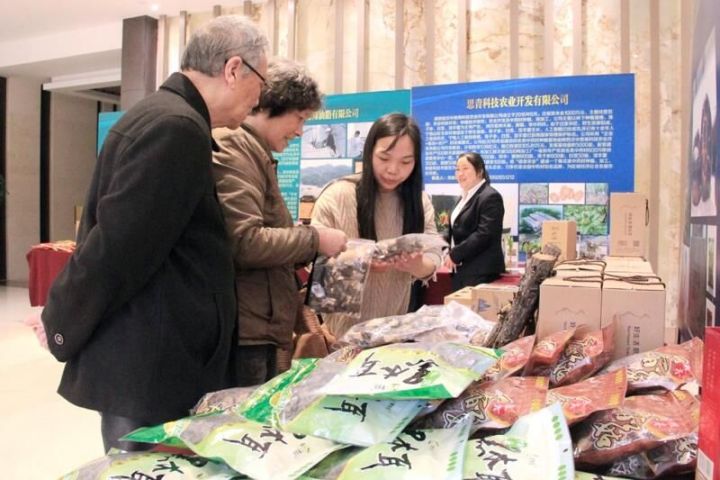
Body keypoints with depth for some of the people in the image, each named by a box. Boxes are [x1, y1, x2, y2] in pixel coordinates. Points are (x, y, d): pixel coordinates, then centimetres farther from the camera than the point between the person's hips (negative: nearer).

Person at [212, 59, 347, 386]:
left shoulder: (254, 151, 20)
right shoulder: (231, 147, -13)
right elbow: (244, 243, -23)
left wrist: (309, 249, 10)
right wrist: (315, 239, -12)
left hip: (257, 328, 10)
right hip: (241, 330, -10)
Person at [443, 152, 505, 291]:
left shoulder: (490, 197, -11)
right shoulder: (465, 197, 19)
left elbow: (483, 234, -20)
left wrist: (454, 255, -17)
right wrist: (449, 252, 6)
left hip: (481, 272, -9)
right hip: (461, 269, 9)